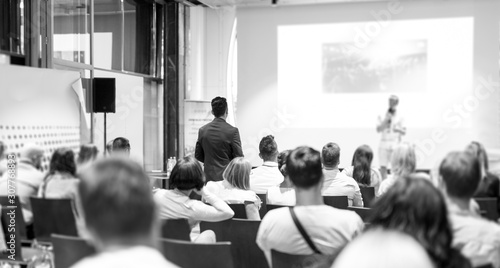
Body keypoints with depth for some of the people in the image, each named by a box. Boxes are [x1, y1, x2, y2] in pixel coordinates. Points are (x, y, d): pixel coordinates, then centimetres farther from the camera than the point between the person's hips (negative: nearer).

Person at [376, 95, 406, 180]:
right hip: (384, 144, 1)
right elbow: (378, 129, 1)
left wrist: (398, 130, -17)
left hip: (395, 145, -1)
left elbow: (404, 132, 4)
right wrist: (386, 120, -8)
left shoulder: (399, 117, 7)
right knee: (383, 167, -1)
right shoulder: (382, 116, 9)